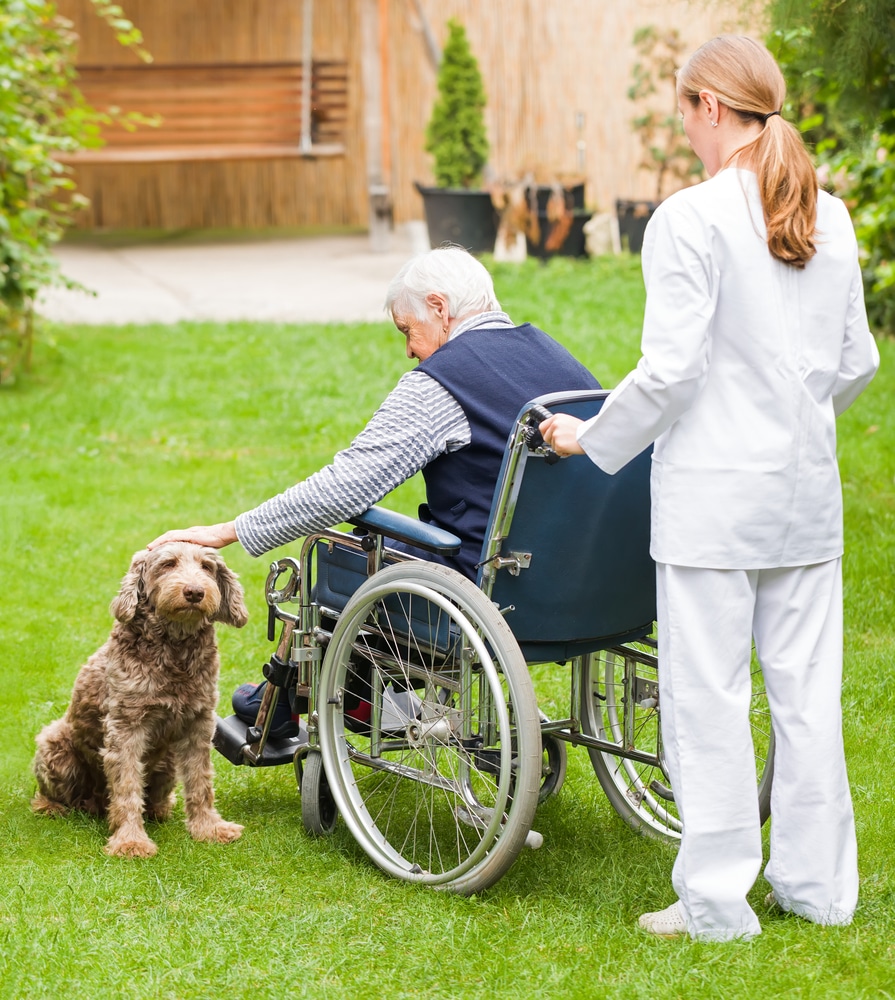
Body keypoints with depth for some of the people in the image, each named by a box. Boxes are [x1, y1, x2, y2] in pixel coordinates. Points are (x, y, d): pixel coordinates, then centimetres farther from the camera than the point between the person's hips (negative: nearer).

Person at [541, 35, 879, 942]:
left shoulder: (689, 220, -14)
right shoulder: (830, 218, 7)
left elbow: (670, 369, -16)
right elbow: (856, 361, 13)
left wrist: (592, 437, -2)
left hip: (714, 492, -6)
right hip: (807, 489, 7)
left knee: (708, 695, 2)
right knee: (806, 687, 13)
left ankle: (717, 900, 9)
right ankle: (817, 883, 21)